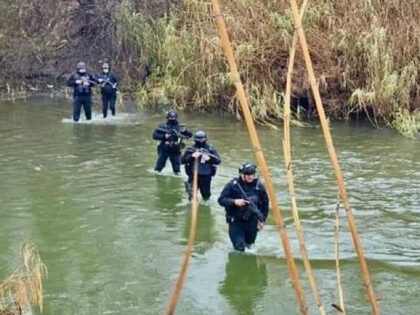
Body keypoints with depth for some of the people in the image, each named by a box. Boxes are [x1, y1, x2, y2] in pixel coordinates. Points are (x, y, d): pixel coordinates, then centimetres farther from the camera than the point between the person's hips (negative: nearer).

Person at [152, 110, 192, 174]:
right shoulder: (163, 127, 0)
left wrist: (185, 131, -22)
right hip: (163, 150, 0)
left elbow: (190, 135, 0)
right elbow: (155, 135, -3)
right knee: (159, 165, 8)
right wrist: (163, 136, -18)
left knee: (177, 169, 6)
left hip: (175, 151, 1)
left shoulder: (180, 127, 2)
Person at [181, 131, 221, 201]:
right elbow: (182, 160, -8)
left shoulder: (210, 149, -2)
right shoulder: (190, 149, -3)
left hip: (206, 177, 1)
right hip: (193, 176, -1)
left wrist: (209, 158, -26)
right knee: (192, 196, -14)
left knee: (206, 197, 14)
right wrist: (192, 156, -24)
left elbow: (218, 160, -8)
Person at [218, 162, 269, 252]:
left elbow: (265, 204, 7)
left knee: (249, 245, 16)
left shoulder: (259, 186, -4)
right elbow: (221, 200, -10)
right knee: (239, 248, -10)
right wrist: (235, 201, -25)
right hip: (236, 222, -3)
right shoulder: (232, 185, -12)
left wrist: (262, 220, 5)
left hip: (252, 222, 3)